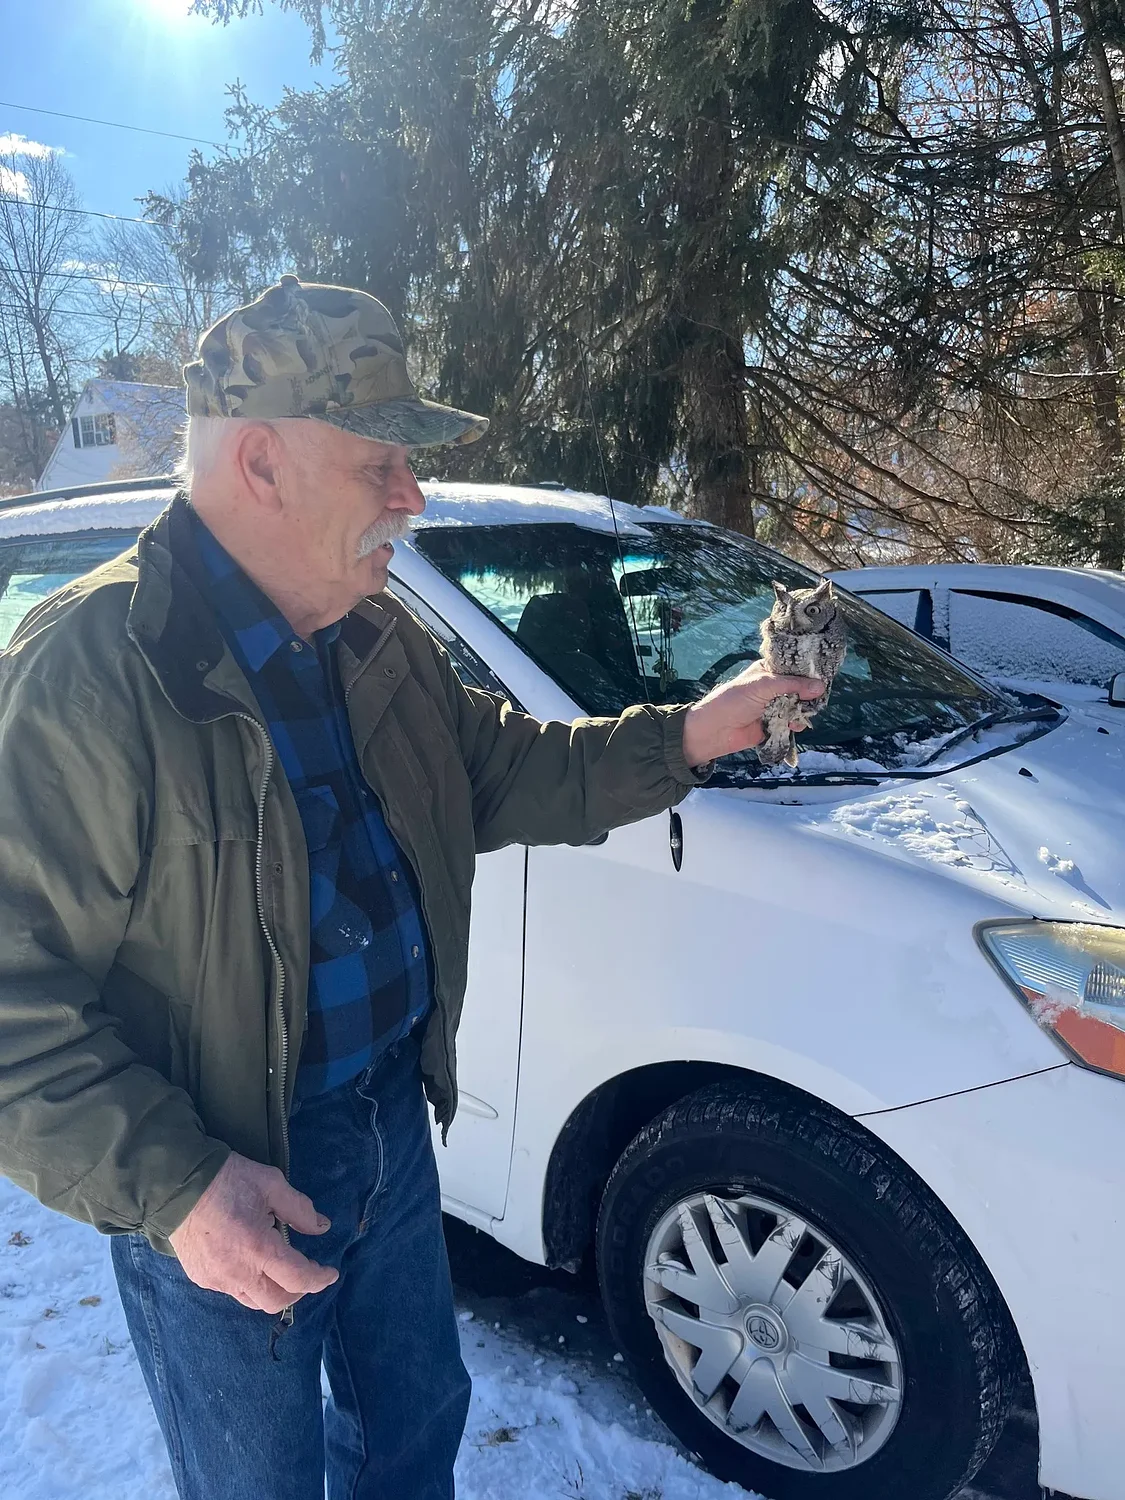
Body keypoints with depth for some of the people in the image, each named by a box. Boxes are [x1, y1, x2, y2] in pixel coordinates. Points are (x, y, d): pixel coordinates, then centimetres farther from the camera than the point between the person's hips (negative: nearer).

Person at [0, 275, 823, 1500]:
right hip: (223, 1190, -6)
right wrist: (171, 1187, -29)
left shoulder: (377, 642, 0)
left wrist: (683, 739, -2)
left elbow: (497, 771, 9)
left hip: (391, 1123, 7)